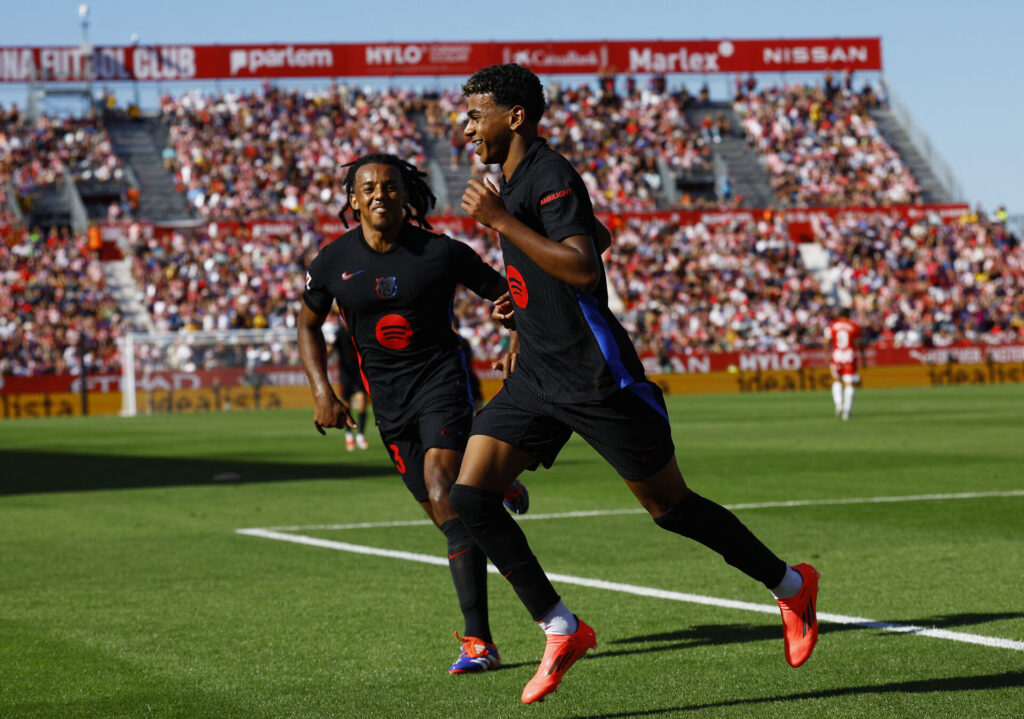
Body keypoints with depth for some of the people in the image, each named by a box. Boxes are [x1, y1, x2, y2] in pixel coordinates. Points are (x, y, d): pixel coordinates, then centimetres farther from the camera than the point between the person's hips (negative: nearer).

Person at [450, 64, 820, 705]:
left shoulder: (549, 176, -14)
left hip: (596, 380, -9)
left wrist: (500, 221, -25)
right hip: (536, 380, 9)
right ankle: (561, 629, 1)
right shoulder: (520, 179, 15)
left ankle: (791, 585, 22)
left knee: (670, 506, 2)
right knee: (470, 497, -6)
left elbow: (583, 266, -29)